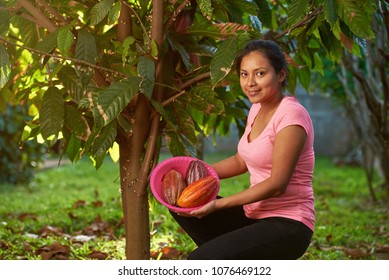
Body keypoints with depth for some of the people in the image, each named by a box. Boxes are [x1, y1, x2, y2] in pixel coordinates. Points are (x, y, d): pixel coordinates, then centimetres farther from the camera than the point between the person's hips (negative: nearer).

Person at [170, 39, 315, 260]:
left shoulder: (291, 115, -18)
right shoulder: (258, 109, 9)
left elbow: (276, 184, -20)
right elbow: (241, 161, 19)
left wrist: (218, 204, -20)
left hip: (287, 225, -9)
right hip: (255, 215, 9)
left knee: (200, 261, -24)